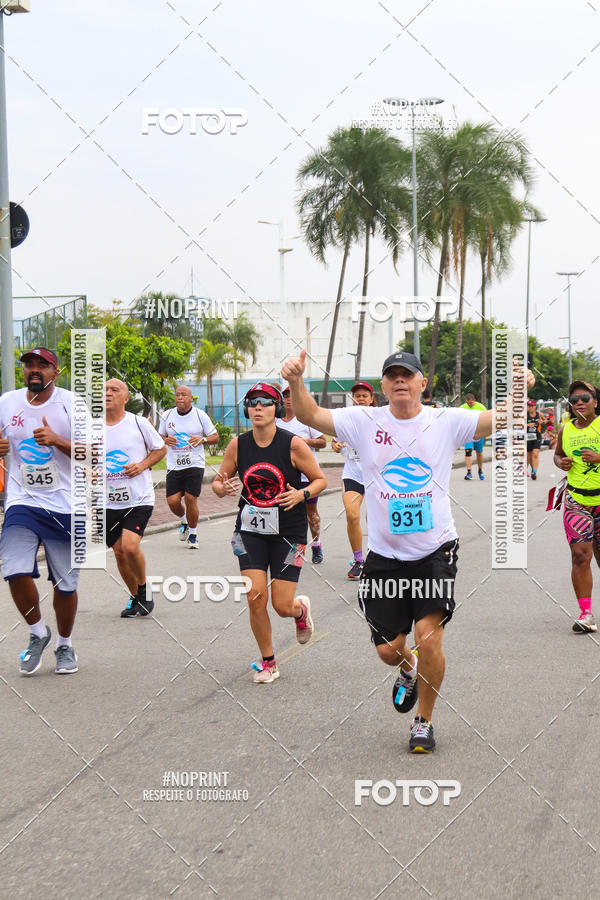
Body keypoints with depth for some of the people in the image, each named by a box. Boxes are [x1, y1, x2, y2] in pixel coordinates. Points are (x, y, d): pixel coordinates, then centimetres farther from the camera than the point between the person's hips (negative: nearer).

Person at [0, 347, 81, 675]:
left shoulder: (72, 404, -4)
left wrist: (57, 440, -22)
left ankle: (65, 645, 29)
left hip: (65, 505, -2)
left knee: (65, 583, 5)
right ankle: (37, 633, 9)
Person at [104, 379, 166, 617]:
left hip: (139, 499, -4)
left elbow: (160, 449, 7)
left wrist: (142, 465, -10)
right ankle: (135, 598, 27)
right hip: (109, 502, 4)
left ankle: (144, 587, 8)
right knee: (119, 552, 6)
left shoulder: (139, 423, -4)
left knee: (130, 547, -20)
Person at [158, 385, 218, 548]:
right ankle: (184, 521, 30)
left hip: (194, 464, -2)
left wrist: (202, 439, -16)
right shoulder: (167, 416, 6)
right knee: (173, 501, -5)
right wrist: (166, 440, -7)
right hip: (174, 466, 2)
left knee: (190, 499, -11)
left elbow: (215, 437, 5)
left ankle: (193, 535, 9)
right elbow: (160, 437, 17)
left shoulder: (200, 415, -1)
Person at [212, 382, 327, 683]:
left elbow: (320, 480, -2)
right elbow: (218, 483, 7)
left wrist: (302, 494, -22)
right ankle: (268, 662, 12)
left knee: (282, 606, -4)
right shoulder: (238, 445, -2)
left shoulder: (293, 444, -10)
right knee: (256, 597, -10)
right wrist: (222, 487, -17)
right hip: (250, 531, 2)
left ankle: (302, 610, 36)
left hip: (288, 532, -2)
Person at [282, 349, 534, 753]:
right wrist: (296, 382, -26)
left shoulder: (447, 422, -3)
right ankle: (408, 670, 45)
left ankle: (424, 721, 13)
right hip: (384, 555, 2)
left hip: (436, 549, -2)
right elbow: (310, 416, -7)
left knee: (429, 641, -12)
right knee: (388, 648, 6)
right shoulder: (365, 422, -1)